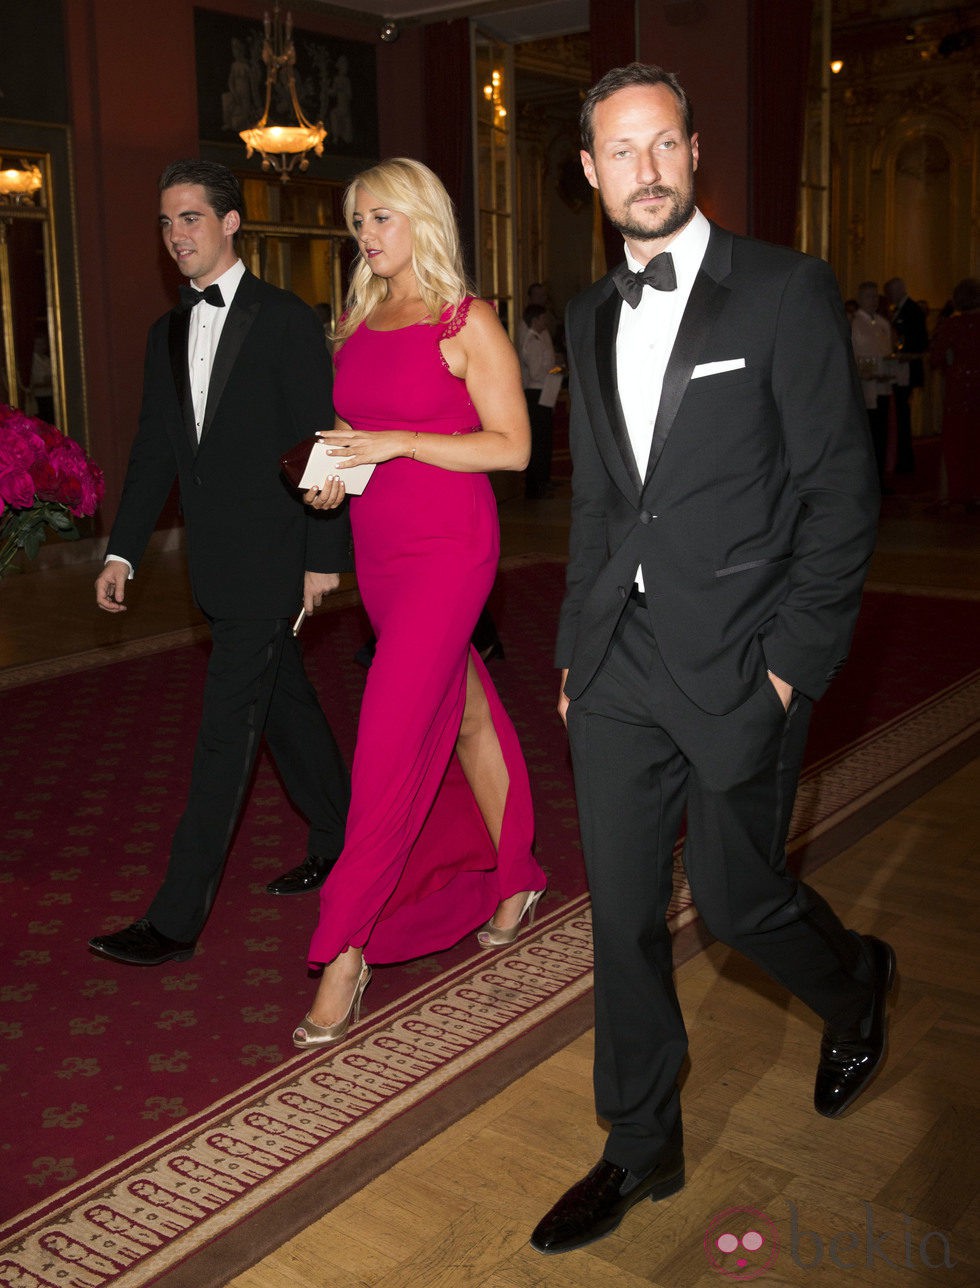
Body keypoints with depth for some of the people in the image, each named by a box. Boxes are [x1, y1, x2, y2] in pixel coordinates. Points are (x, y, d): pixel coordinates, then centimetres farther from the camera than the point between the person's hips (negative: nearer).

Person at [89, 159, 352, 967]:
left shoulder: (286, 319, -7)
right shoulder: (168, 334, 14)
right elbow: (154, 452, 13)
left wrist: (324, 555, -12)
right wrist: (124, 552, 5)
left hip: (269, 560, -7)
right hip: (217, 562, 7)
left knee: (226, 732, -6)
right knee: (284, 705, 18)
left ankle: (177, 918, -2)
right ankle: (339, 841, 35)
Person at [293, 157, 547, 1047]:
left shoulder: (467, 323, -6)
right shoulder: (357, 323, 13)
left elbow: (512, 445, -10)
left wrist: (398, 442, -18)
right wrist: (332, 473, 1)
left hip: (448, 548, -6)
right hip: (378, 549, 7)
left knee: (390, 739, -11)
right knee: (464, 712, 16)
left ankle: (344, 948, -4)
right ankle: (515, 877, 33)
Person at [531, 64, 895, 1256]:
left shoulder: (786, 292, -6)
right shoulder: (590, 317, 12)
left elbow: (841, 492, -7)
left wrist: (794, 662, -12)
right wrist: (576, 646, 12)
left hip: (737, 663, -5)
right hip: (618, 667, 5)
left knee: (736, 901, 5)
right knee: (621, 916, 9)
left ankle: (855, 985, 41)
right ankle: (641, 1150, 27)